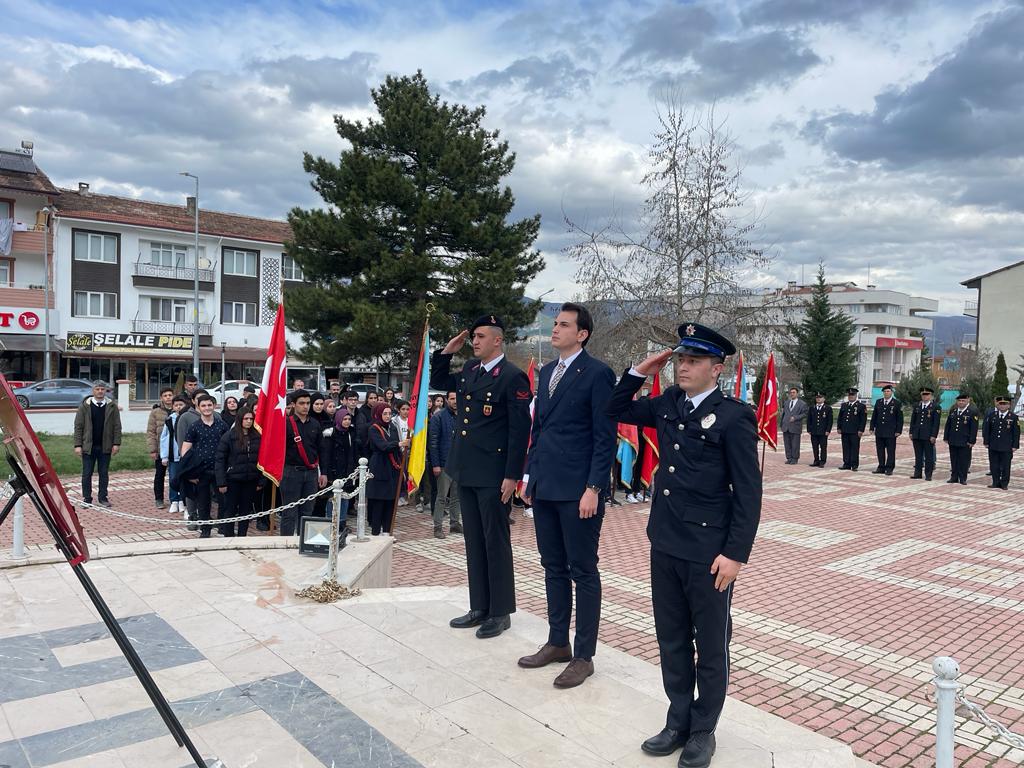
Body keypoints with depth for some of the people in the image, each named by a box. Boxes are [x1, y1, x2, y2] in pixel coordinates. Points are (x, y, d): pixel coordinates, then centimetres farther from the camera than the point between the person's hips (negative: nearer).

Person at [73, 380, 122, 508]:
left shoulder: (112, 406, 2)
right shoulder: (85, 405, -1)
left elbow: (117, 426, 2)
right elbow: (78, 426, -1)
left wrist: (116, 443, -4)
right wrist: (78, 445, -7)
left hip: (105, 446, 1)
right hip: (88, 446, -1)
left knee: (104, 473, 9)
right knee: (87, 474, 6)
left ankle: (103, 498, 18)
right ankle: (87, 499, 15)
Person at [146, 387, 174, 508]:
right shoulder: (155, 412, 0)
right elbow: (150, 432, -1)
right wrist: (152, 449, -7)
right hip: (161, 449, -1)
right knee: (159, 475, 8)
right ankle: (159, 499, 19)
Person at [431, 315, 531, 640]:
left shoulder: (513, 377, -11)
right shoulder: (469, 369, 11)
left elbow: (520, 430, -14)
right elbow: (437, 382, 28)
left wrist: (512, 476, -17)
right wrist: (446, 352, 12)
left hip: (492, 475, -8)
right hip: (466, 472, 8)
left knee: (496, 542, 2)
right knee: (474, 542, 14)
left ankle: (500, 612, 14)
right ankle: (479, 607, 25)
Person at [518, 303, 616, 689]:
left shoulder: (597, 373, -10)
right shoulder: (546, 371, 14)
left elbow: (605, 437, -13)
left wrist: (593, 488, -17)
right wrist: (530, 476, 15)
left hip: (578, 490, -7)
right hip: (545, 487, 8)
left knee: (583, 572, 4)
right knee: (554, 568, 16)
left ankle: (583, 655, 16)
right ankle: (557, 643, 30)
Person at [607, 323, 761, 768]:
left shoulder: (734, 417, -13)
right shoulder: (667, 404, 5)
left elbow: (749, 493, -12)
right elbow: (616, 411, 19)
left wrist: (735, 554, -15)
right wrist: (640, 372, 4)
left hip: (709, 553, -6)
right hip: (665, 545, 6)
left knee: (711, 645, 12)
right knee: (672, 641, 17)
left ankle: (703, 730, 30)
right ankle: (678, 722, 34)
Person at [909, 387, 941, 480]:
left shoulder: (936, 407, -2)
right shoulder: (917, 406, 12)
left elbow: (936, 423, -6)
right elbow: (913, 420, 15)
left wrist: (933, 436, -12)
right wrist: (911, 432, 9)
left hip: (928, 436, -4)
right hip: (917, 435, 4)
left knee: (929, 456, 2)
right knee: (918, 455, 9)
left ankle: (928, 474, 9)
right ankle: (917, 473, 15)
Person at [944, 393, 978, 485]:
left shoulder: (972, 413, -4)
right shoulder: (952, 411, 11)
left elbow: (974, 428, -7)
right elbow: (948, 425, 14)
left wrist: (971, 441, -10)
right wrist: (946, 437, 10)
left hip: (965, 442, -4)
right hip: (952, 441, 5)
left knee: (964, 461, 1)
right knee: (954, 460, 10)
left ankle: (963, 479, 10)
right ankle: (954, 477, 18)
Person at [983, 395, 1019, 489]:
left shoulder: (1013, 417, 0)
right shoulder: (990, 415, 4)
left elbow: (1016, 433, 1)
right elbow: (986, 429, 7)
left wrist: (1015, 446, -3)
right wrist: (986, 441, 3)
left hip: (1007, 447, -2)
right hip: (993, 446, 2)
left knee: (1005, 466, 4)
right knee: (994, 465, 7)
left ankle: (1004, 484, 14)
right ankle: (996, 482, 17)